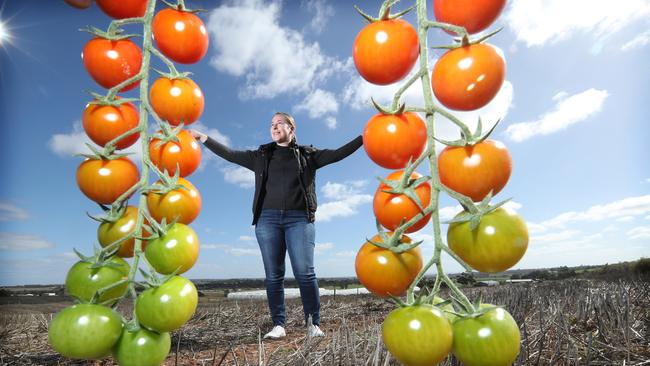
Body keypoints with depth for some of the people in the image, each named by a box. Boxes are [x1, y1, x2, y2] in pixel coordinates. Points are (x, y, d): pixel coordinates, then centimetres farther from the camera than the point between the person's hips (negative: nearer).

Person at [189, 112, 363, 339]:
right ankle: (278, 325, 9)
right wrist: (203, 138, 14)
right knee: (273, 275, 1)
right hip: (268, 218, 2)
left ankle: (313, 324, 2)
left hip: (299, 218, -2)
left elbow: (338, 153, 8)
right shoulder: (261, 156, 19)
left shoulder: (307, 154, 14)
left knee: (305, 272, -8)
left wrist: (364, 137, 1)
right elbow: (229, 154, 18)